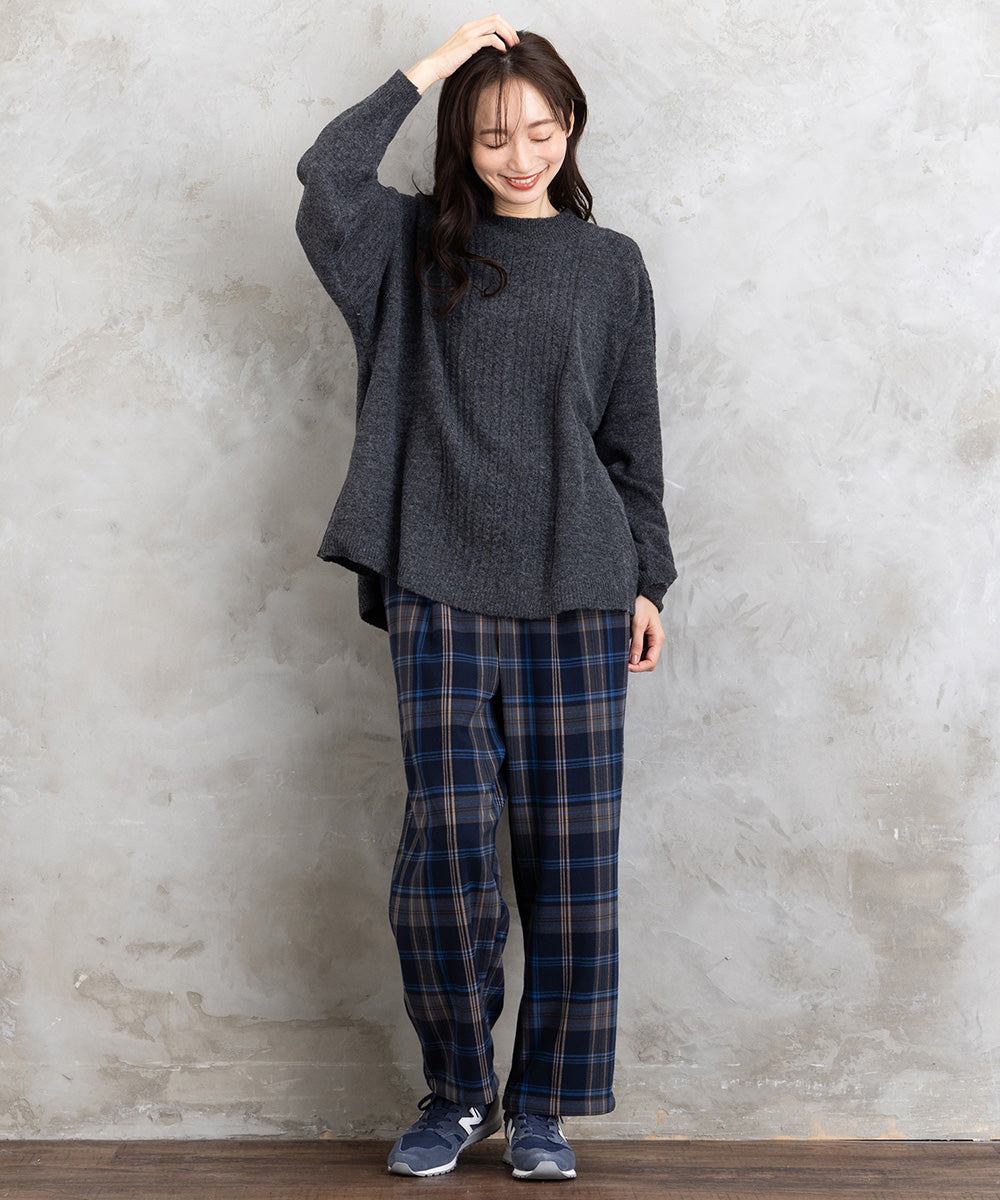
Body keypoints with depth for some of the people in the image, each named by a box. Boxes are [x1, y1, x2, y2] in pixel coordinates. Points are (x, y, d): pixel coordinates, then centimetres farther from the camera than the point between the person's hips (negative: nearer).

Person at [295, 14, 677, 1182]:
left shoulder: (610, 264, 11)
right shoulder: (416, 245, 10)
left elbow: (632, 436, 11)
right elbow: (327, 177, -10)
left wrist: (648, 580, 7)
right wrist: (429, 66, -4)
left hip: (577, 592, 1)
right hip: (442, 592, -1)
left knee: (569, 854, 1)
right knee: (445, 845, -4)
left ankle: (541, 1105, 15)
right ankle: (455, 1092, 15)